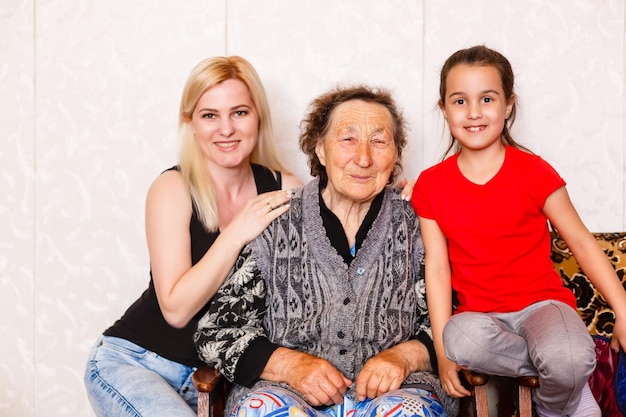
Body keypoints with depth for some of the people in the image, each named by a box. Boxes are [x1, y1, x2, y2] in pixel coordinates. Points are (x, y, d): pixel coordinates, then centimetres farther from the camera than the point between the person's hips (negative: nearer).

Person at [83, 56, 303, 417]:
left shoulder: (283, 189, -3)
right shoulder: (173, 189, -12)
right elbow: (176, 309, -19)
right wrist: (237, 233, -26)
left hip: (210, 373, 3)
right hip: (133, 360, -3)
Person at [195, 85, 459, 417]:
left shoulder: (418, 227, 4)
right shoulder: (275, 227, 1)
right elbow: (216, 332, 2)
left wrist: (405, 355, -13)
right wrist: (289, 364, -15)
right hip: (287, 390, 0)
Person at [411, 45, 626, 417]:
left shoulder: (533, 171, -2)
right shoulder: (431, 185, 2)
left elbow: (581, 242, 3)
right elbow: (437, 268, 0)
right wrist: (444, 350, -8)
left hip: (541, 302, -1)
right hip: (479, 313, 1)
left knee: (567, 362, -35)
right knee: (464, 338, -36)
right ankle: (573, 377, -12)